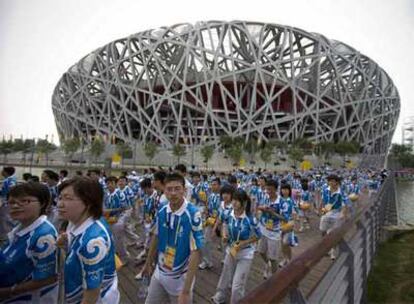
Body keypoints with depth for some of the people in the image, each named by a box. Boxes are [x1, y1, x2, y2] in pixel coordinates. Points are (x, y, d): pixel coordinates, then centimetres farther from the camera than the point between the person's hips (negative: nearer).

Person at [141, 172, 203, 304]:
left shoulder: (193, 215, -26)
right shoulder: (161, 211, -9)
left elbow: (195, 252, -24)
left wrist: (186, 290, -24)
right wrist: (148, 262, 16)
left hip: (180, 278, -5)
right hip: (159, 273, 5)